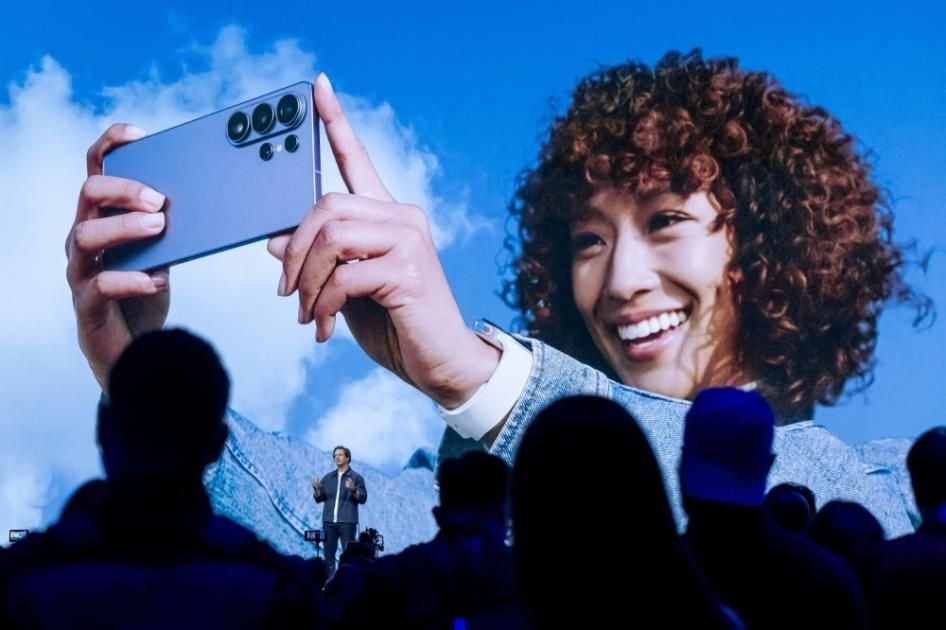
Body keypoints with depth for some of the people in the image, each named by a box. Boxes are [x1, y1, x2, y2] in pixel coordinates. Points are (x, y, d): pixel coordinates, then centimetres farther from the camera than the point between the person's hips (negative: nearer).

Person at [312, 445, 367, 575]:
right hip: (329, 521, 3)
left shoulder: (356, 477, 4)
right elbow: (319, 498, 12)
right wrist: (316, 488, -8)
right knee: (328, 555, 1)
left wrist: (353, 490, -20)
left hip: (347, 522, -3)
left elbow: (363, 499, -3)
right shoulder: (328, 477, 15)